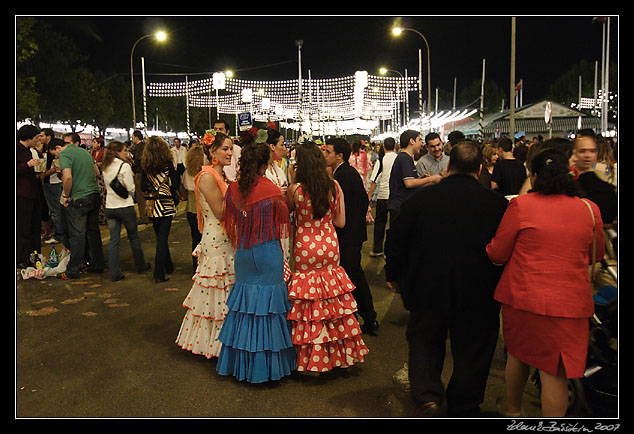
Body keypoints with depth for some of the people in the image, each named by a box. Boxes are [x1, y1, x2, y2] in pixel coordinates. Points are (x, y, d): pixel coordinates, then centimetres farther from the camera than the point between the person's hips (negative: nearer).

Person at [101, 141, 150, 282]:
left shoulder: (105, 167, 7)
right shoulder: (124, 166, -13)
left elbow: (107, 186, 16)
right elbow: (130, 188, -12)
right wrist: (131, 193, 7)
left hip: (109, 207, 5)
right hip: (125, 207, -5)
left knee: (114, 240, 5)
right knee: (134, 237, 11)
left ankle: (114, 273, 5)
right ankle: (141, 266, 26)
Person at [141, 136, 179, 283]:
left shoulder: (145, 165, 1)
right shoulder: (167, 162, -8)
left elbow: (143, 187, 3)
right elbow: (174, 183, -11)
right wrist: (175, 198, 5)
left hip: (152, 205, 4)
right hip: (166, 204, -4)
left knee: (160, 237, 18)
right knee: (162, 239, -1)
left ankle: (168, 266, 34)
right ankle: (159, 273, -3)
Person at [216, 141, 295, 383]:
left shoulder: (233, 189, -2)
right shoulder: (272, 191, -16)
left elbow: (230, 223, 8)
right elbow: (283, 225, -7)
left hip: (243, 253, 5)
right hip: (268, 253, -5)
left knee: (245, 296, 16)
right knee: (268, 299, 6)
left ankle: (241, 362, 27)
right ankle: (268, 363, 17)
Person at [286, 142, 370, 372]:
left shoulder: (296, 189, -13)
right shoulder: (334, 186, -3)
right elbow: (340, 222, 2)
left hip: (305, 248, -3)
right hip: (330, 246, 4)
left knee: (309, 304, 8)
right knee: (333, 299, 17)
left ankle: (312, 359, 18)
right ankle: (337, 353, 29)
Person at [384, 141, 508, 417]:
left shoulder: (420, 198, -8)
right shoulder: (497, 203, -10)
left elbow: (396, 241, -3)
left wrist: (393, 275, 13)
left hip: (428, 290, 0)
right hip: (478, 295, 0)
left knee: (424, 342, 20)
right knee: (471, 352, 17)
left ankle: (426, 396, 3)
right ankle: (463, 408, 31)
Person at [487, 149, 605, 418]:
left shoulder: (521, 205, -8)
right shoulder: (589, 209, 0)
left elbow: (497, 254, -2)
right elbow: (597, 255, 16)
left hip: (523, 297, 0)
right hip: (571, 302, 1)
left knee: (518, 354, 22)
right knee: (555, 372, 7)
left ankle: (512, 409, 43)